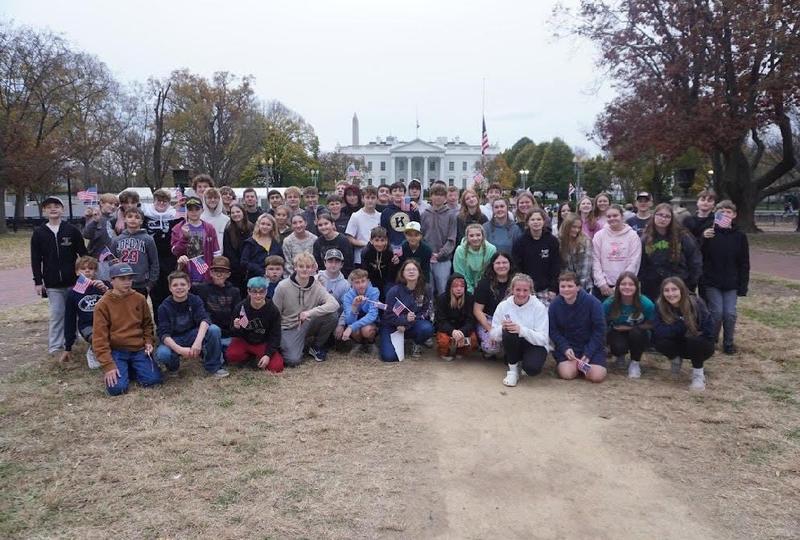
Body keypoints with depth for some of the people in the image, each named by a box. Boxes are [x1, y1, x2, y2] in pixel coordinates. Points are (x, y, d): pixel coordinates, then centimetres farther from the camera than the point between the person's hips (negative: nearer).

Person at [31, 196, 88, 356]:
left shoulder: (72, 230, 1)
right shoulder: (39, 233, 3)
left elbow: (83, 254, 4)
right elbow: (35, 260, 4)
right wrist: (38, 281, 0)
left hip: (73, 281, 0)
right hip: (52, 283, 0)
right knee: (57, 314, 0)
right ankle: (55, 346, 8)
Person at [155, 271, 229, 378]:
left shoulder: (195, 300, -9)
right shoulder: (164, 307, -13)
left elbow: (204, 319, -26)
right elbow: (164, 334, -20)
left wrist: (198, 341, -45)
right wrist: (180, 350, -39)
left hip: (193, 336, 2)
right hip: (173, 341, -1)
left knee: (214, 330, -27)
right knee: (161, 354, -36)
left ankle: (213, 367, -10)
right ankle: (172, 366, 2)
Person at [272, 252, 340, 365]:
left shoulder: (316, 286, -8)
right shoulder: (283, 287, -12)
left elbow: (334, 304, -25)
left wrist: (310, 312, -33)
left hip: (307, 325, 3)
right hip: (288, 329, -3)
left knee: (332, 314, -23)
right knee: (293, 360, -27)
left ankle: (317, 346, 2)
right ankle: (283, 346, 11)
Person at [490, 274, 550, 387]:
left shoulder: (539, 307, -12)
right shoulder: (503, 306, -6)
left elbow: (543, 339, -19)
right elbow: (493, 335, -4)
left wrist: (522, 330, -34)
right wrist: (502, 328, -27)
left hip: (535, 345, -2)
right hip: (512, 346, 2)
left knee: (532, 369, -33)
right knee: (508, 332, -32)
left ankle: (523, 363, 5)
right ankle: (513, 369, -10)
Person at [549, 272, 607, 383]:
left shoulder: (593, 302, -14)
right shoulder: (555, 305, -8)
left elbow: (599, 330, -11)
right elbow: (553, 330, -2)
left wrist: (588, 354, -16)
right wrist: (565, 348, -17)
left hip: (592, 345, 0)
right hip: (567, 346, 1)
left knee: (597, 377, -19)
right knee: (567, 374, -23)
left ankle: (583, 364, 15)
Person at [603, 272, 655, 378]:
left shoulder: (646, 304, -23)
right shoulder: (609, 303, -22)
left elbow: (651, 325, -9)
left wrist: (632, 327, -20)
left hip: (638, 337, 0)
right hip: (618, 334, 0)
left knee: (636, 333, -34)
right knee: (618, 347, -33)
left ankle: (635, 362, -4)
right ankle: (620, 357, 10)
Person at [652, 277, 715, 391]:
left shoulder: (696, 303, -23)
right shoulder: (660, 306, -17)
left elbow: (708, 331, -22)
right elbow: (658, 331, -27)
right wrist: (682, 326, -33)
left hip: (699, 345, -2)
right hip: (679, 345, 2)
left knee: (695, 341, -35)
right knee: (659, 341, -27)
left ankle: (698, 374, -10)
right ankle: (675, 360, 6)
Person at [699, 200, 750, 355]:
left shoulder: (740, 236, 1)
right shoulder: (709, 233, -3)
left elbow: (744, 264, 3)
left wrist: (743, 286, -1)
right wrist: (703, 239, -22)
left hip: (731, 284, 2)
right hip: (712, 282, -1)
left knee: (730, 314, 0)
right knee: (717, 312, -4)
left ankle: (728, 343, 18)